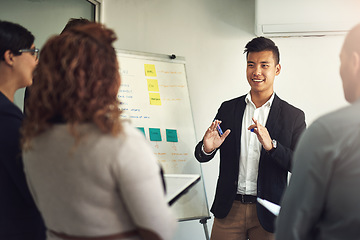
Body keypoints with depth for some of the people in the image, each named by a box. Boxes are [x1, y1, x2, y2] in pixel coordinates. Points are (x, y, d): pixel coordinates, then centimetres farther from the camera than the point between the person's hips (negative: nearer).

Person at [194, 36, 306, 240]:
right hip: (229, 210, 2)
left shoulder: (293, 116, -2)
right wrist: (207, 149, -16)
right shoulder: (228, 109, 5)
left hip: (267, 214, -2)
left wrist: (271, 145, -24)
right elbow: (201, 156, 8)